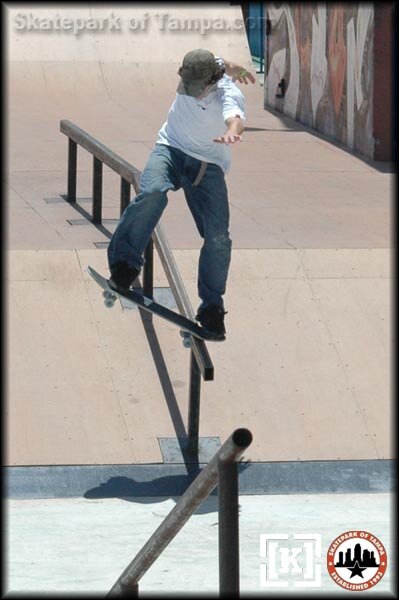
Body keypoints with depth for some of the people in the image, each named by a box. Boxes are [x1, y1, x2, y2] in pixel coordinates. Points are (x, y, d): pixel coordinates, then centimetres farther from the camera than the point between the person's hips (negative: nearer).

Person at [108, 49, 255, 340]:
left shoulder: (228, 94, -27)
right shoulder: (194, 72, -14)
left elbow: (235, 117, -51)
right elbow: (219, 63, 9)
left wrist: (232, 132, -71)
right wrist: (232, 68, 26)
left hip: (208, 165, -2)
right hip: (171, 149, 2)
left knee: (218, 238, -11)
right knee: (152, 192, -31)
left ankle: (212, 306, 6)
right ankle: (124, 262, -22)